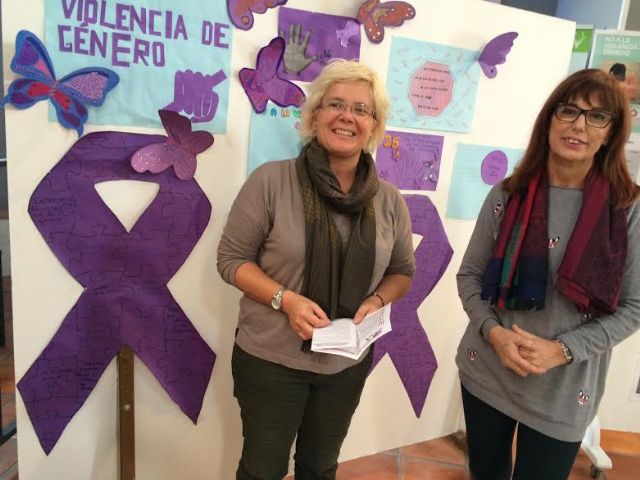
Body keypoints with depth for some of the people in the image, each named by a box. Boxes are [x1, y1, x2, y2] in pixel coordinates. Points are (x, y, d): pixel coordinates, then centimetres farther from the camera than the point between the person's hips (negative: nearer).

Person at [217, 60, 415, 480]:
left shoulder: (389, 200, -4)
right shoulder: (271, 180, -16)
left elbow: (402, 271, 7)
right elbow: (232, 259, -11)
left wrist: (377, 301, -13)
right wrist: (286, 299, -25)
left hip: (348, 363, 4)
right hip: (270, 359, -3)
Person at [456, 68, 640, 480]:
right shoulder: (507, 195, -4)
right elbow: (469, 275, 1)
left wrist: (563, 350, -17)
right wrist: (493, 332, -15)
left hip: (563, 392, -2)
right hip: (486, 373, 2)